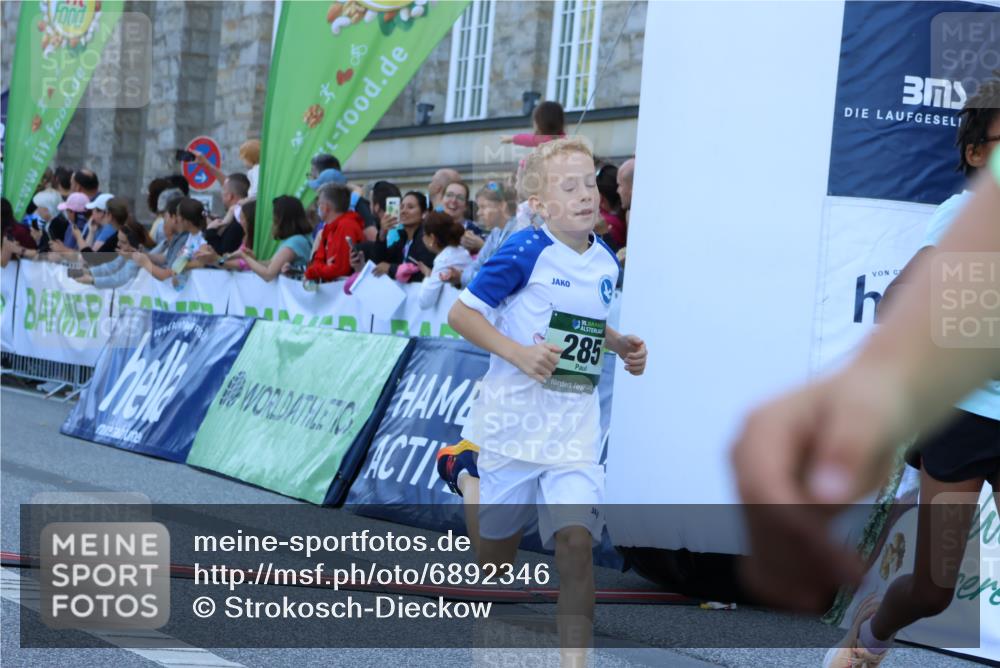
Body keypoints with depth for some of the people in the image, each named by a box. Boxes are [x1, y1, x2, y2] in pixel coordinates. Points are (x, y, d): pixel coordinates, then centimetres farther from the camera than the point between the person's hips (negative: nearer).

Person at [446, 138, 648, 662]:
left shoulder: (606, 261, 8)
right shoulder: (526, 251, -11)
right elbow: (461, 313, -9)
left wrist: (621, 346, 8)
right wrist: (519, 354, -19)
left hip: (573, 427, 3)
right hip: (512, 419, -3)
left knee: (576, 540, -12)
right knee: (498, 541, 9)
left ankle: (575, 658, -11)